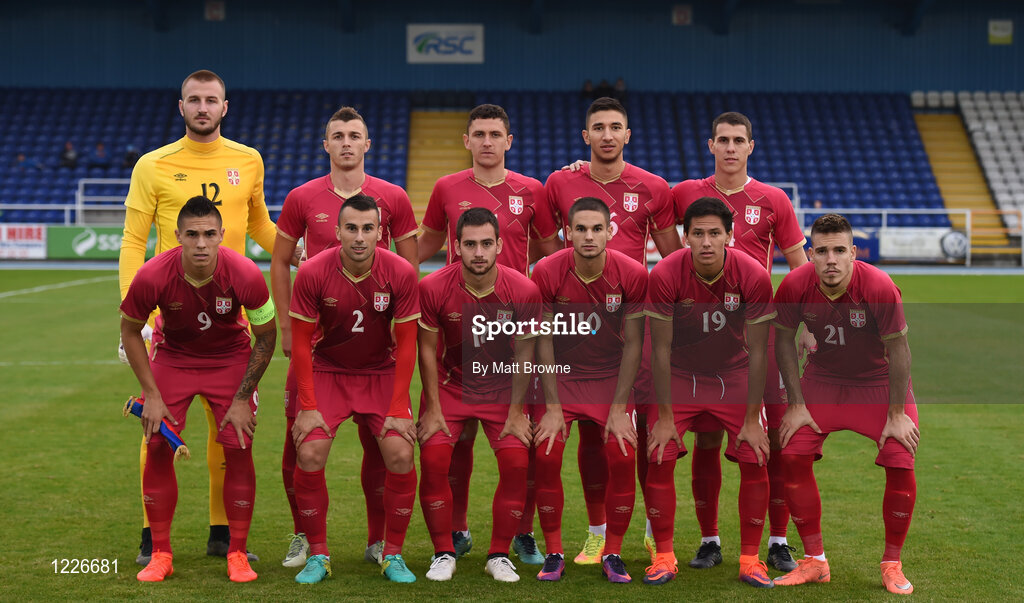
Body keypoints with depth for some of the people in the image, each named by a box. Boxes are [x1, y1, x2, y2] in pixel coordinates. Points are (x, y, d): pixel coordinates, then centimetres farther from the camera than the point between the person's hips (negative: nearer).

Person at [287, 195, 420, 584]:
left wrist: (398, 409, -12)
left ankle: (393, 555, 4)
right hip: (327, 372, 0)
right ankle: (318, 555, 3)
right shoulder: (312, 273, -18)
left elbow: (406, 344, -9)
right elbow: (301, 343, -10)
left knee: (401, 456, -16)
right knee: (309, 455, -16)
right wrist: (307, 406, -14)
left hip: (382, 373, 0)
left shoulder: (401, 273, -17)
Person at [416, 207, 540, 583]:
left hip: (502, 388, 0)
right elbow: (428, 350, -7)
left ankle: (499, 555, 3)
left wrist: (516, 411, -6)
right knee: (433, 459, -16)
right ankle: (444, 553, 1)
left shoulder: (523, 291, -17)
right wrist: (432, 409, -7)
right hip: (450, 386, 0)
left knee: (516, 462, -14)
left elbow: (524, 353, -6)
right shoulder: (433, 288, -18)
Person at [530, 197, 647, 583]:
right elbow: (543, 340, -9)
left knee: (622, 458, -12)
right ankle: (553, 553, 3)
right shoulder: (547, 272, -16)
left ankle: (612, 553, 6)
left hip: (611, 376, 0)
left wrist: (619, 408, -10)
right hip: (560, 376, 0)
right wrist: (552, 407, -12)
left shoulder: (633, 274, -15)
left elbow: (633, 344, -8)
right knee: (546, 456, -13)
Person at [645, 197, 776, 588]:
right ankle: (664, 557, 4)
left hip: (734, 374, 1)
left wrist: (752, 420, -13)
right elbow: (661, 349, -16)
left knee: (755, 460, -9)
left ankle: (749, 559, 6)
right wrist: (665, 417, -15)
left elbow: (757, 353, -14)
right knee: (659, 458, -12)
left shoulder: (753, 277, -22)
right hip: (679, 375, 0)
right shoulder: (665, 275, -23)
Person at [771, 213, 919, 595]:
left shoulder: (879, 287, -28)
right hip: (822, 379, 2)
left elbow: (898, 350, -18)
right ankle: (814, 561, 4)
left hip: (879, 381, -2)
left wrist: (897, 414, -15)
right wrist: (796, 404, -6)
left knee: (901, 464, -16)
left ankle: (892, 565, 5)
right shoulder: (795, 286, -21)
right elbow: (783, 340, -5)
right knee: (793, 456, -12)